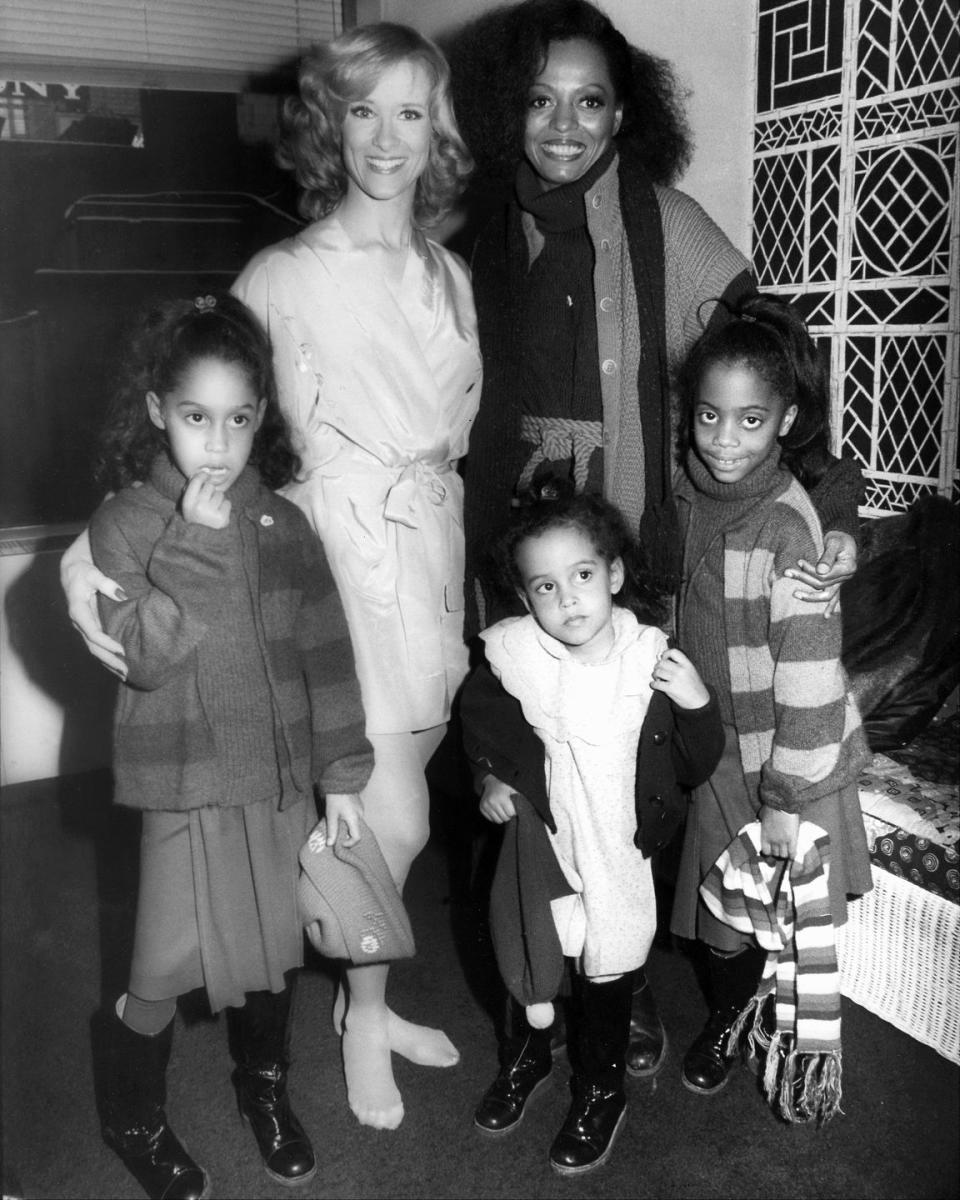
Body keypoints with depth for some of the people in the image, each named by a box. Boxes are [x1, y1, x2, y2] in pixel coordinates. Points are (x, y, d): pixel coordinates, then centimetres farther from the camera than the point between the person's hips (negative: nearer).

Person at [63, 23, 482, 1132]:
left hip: (434, 553, 5)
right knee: (396, 823, -4)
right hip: (341, 563, -5)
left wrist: (440, 537, 9)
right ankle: (364, 1015, 22)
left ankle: (370, 997, 35)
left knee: (386, 809, 14)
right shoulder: (283, 276, -7)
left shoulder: (450, 276, 11)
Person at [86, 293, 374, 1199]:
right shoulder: (125, 522, -9)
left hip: (283, 777, 3)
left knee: (275, 946, 17)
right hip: (188, 785, -3)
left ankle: (264, 1082, 45)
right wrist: (195, 543, -24)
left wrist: (342, 771, 3)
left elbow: (324, 650, 2)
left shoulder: (281, 522, -1)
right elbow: (143, 656, -20)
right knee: (165, 974, 5)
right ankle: (132, 1116, 35)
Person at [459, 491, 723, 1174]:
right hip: (537, 845, 1)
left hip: (619, 857, 0)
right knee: (525, 953, 15)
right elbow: (477, 715, 8)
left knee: (609, 976, 14)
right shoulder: (513, 654, -16)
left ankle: (602, 1092, 41)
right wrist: (488, 778, -3)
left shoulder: (653, 659, -18)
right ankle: (530, 1054, 46)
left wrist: (697, 704, -26)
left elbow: (696, 770, -10)